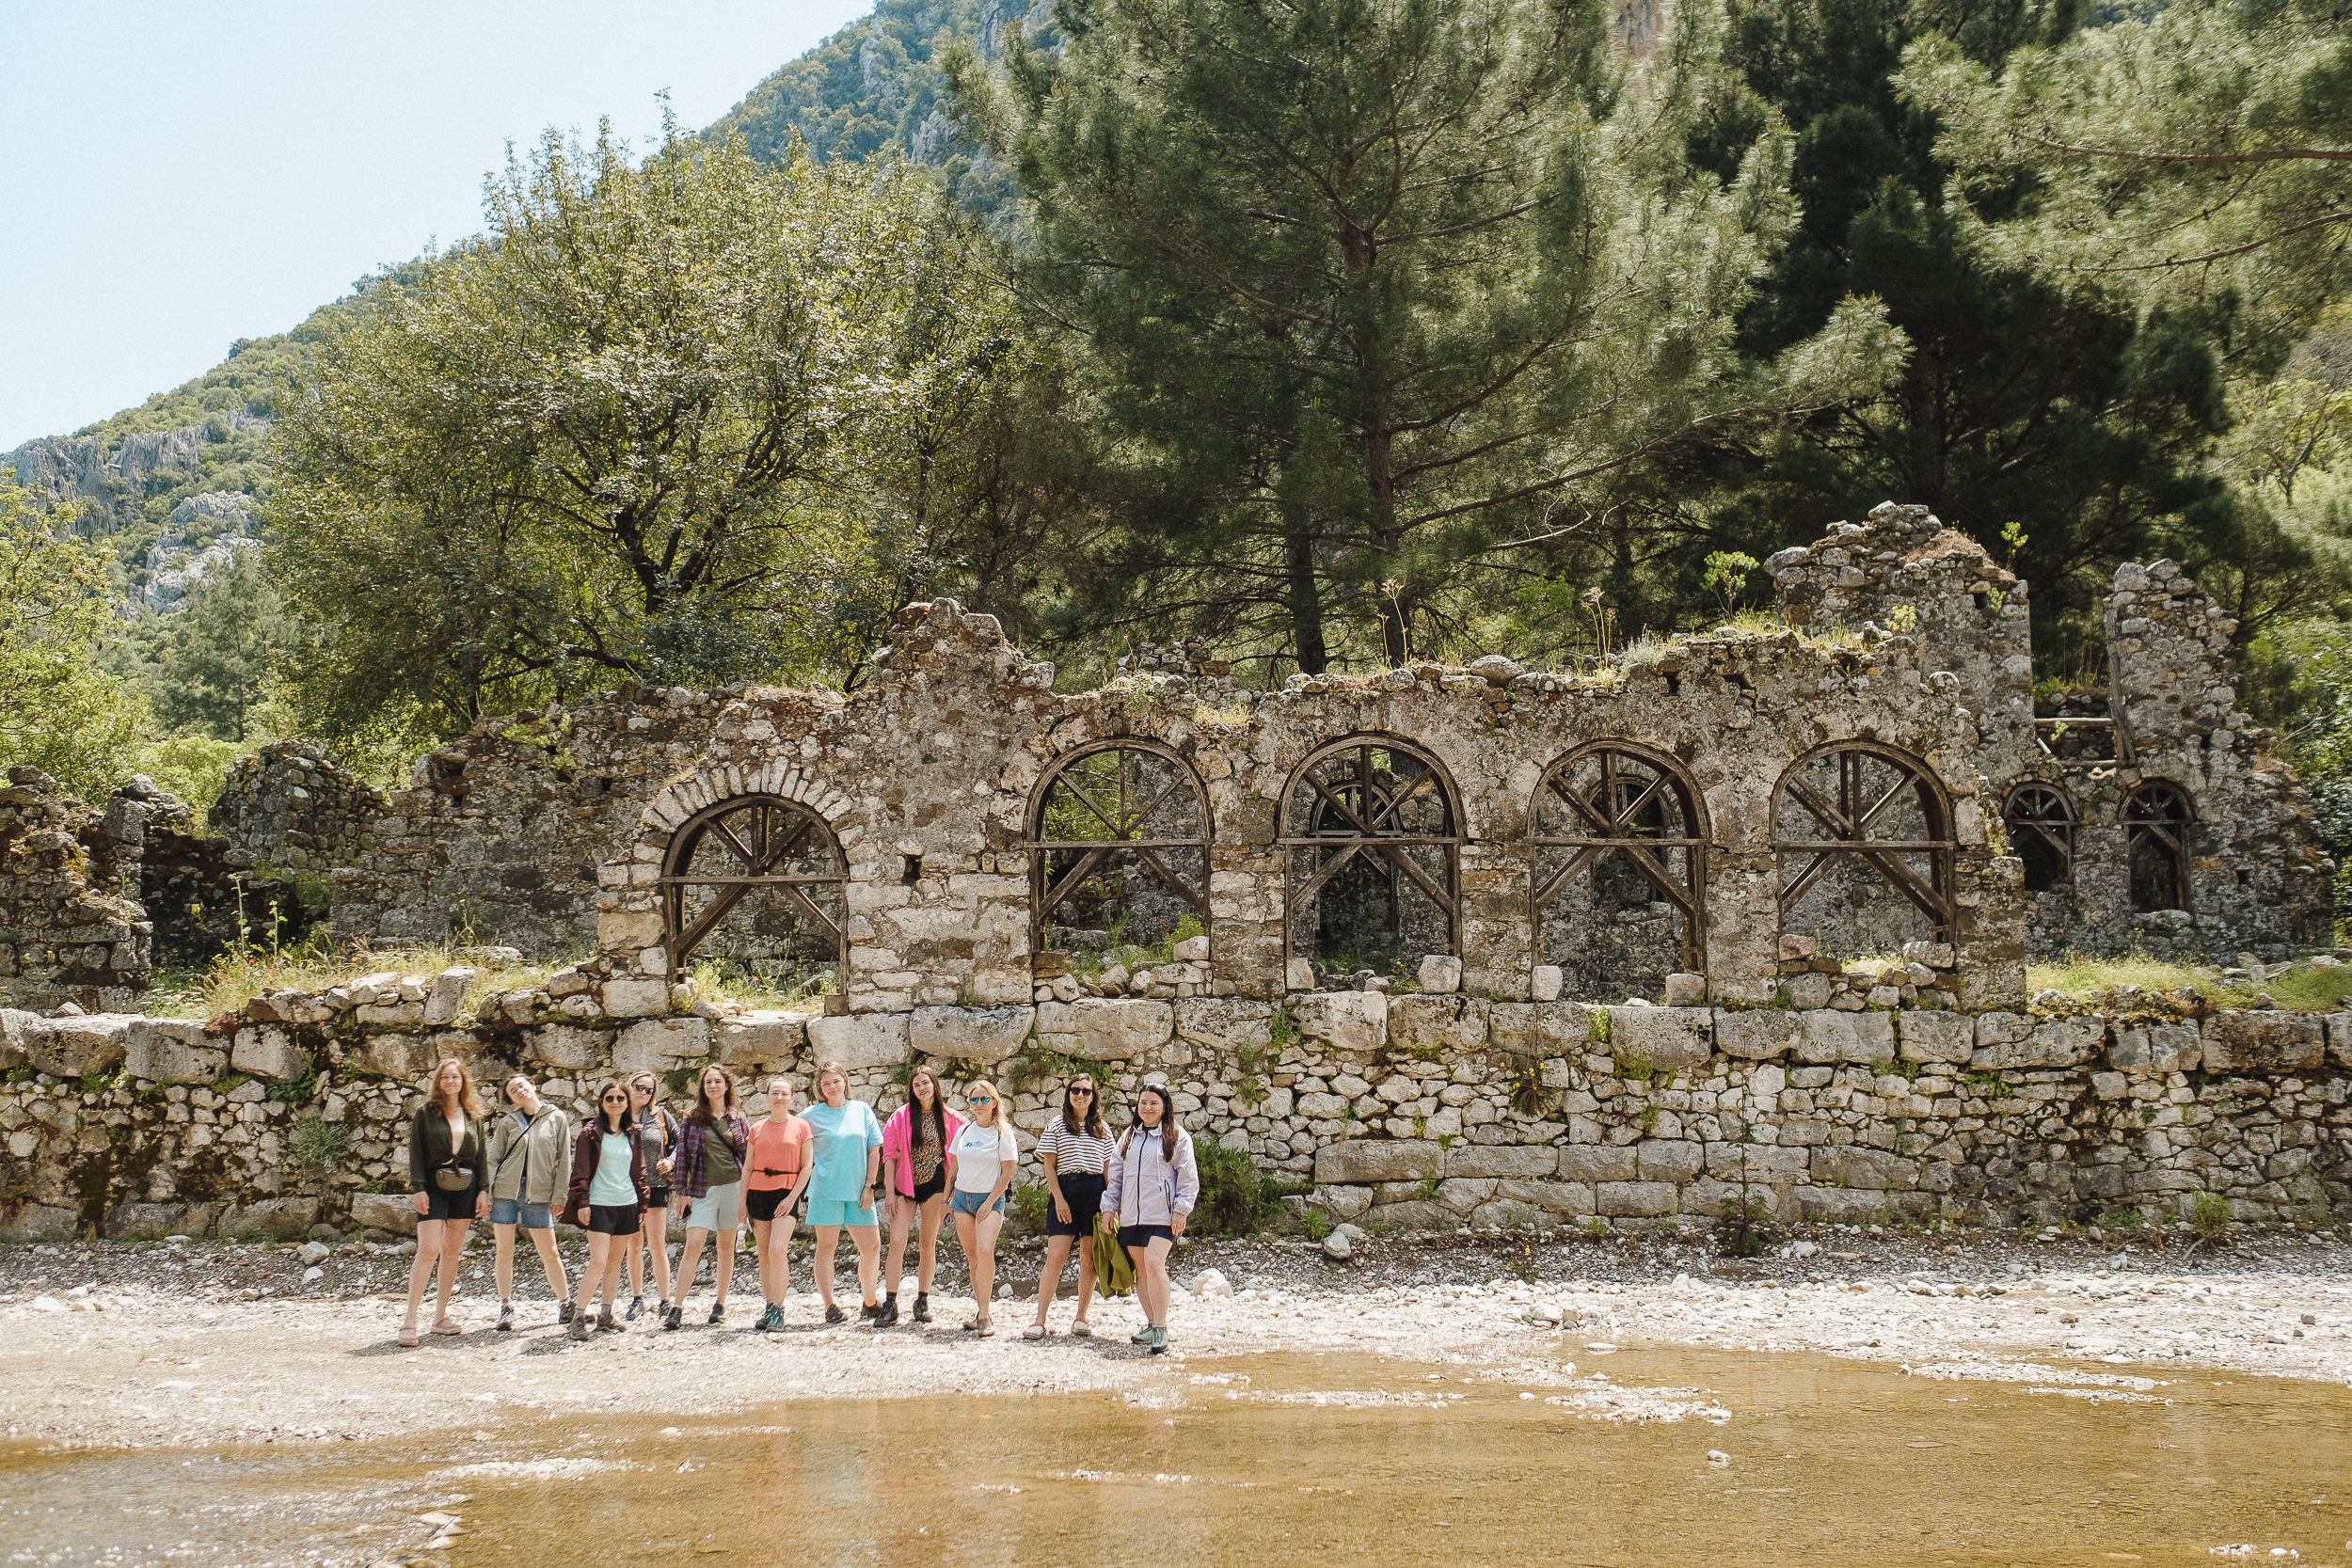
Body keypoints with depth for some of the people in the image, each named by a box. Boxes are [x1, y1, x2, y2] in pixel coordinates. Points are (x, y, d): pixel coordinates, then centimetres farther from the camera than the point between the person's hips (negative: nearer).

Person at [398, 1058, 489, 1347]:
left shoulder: (473, 1114, 11)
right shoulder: (426, 1112, 1)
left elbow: (480, 1154, 13)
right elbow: (415, 1151, -2)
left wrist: (483, 1190, 6)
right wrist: (419, 1188, -11)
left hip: (465, 1186, 4)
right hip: (434, 1185, -4)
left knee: (452, 1251, 7)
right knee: (428, 1250, -13)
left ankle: (440, 1317, 15)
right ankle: (409, 1321, -11)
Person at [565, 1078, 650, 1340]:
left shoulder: (632, 1134, 11)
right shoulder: (591, 1132, -2)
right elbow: (581, 1170, -4)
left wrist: (642, 1205, 12)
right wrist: (582, 1202, -11)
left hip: (626, 1204, 5)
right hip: (599, 1204, -5)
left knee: (615, 1261, 8)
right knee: (598, 1261, -13)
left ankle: (606, 1315, 15)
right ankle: (579, 1316, -5)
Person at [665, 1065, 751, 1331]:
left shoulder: (737, 1118, 7)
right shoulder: (693, 1119, 5)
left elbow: (748, 1154, 9)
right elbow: (683, 1154, 4)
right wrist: (682, 1191, -2)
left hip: (733, 1186, 1)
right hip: (703, 1188, -1)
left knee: (726, 1247, 6)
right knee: (693, 1246, -11)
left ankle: (720, 1304, 16)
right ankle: (677, 1307, -10)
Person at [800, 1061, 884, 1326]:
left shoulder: (862, 1110, 8)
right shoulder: (812, 1115, 2)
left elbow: (874, 1149, 7)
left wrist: (869, 1185, 1)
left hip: (858, 1191, 3)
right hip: (826, 1189, -2)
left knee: (871, 1245, 4)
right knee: (827, 1245, -3)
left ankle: (870, 1302, 21)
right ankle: (829, 1306, 1)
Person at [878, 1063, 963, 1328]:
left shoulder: (950, 1118, 2)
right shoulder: (901, 1116, 0)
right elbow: (889, 1154, 0)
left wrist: (950, 1193, 0)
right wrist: (890, 1191, -5)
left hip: (934, 1184, 0)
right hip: (905, 1186, 0)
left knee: (928, 1245, 7)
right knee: (897, 1242, -10)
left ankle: (923, 1301, 17)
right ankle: (890, 1304, -7)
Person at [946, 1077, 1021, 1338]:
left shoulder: (1003, 1133, -3)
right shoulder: (963, 1131, 10)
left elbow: (1007, 1171, -5)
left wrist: (990, 1202, -11)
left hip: (989, 1199, -5)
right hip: (962, 1197, 5)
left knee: (985, 1251, -20)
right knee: (972, 1256, 5)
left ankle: (984, 1316, -19)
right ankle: (978, 1307, 15)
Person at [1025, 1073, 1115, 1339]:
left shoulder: (1102, 1129, 13)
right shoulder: (1057, 1125, 6)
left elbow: (1107, 1168, 13)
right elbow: (1049, 1165, 2)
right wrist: (1059, 1198, -8)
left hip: (1095, 1194, 2)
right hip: (1065, 1190, -2)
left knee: (1089, 1257, 2)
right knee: (1056, 1256, -10)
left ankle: (1081, 1318, 12)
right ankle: (1041, 1321, -8)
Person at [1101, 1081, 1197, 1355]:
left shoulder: (1177, 1137, 0)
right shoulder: (1128, 1136, 15)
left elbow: (1188, 1176, -2)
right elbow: (1116, 1173, 17)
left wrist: (1181, 1209, -9)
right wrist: (1109, 1205, 9)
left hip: (1162, 1214, -6)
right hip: (1130, 1215, 6)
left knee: (1154, 1263, -19)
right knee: (1140, 1268, 8)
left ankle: (1161, 1328, -17)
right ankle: (1151, 1324, 19)